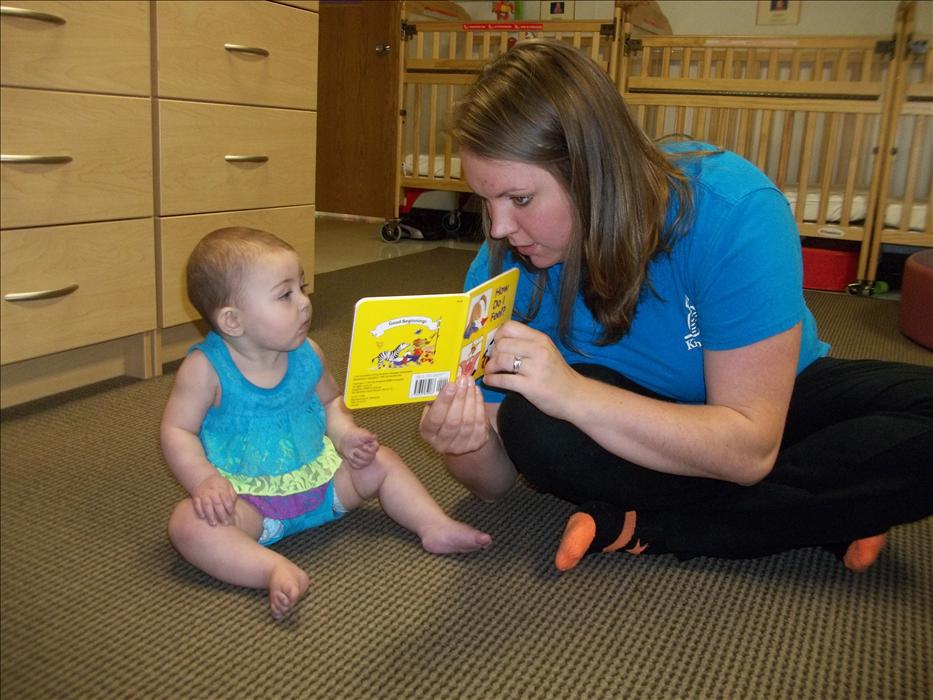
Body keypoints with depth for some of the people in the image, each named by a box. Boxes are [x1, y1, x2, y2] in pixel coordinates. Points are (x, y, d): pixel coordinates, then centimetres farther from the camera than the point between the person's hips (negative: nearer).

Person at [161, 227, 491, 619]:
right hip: (248, 496, -5)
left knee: (380, 462, 2)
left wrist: (345, 434, -6)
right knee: (188, 523, -31)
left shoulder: (307, 355, -4)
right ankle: (276, 570, -41)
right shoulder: (206, 367, -17)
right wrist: (205, 481, -26)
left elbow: (330, 401, 14)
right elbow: (177, 430, -11)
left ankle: (435, 527, 3)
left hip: (320, 478, 5)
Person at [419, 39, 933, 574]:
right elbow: (496, 482, -15)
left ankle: (641, 528, -21)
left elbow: (750, 449, -32)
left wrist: (574, 395, -43)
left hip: (773, 409, 0)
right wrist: (468, 447, -39)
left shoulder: (730, 212, -30)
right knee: (526, 424, -30)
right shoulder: (504, 267, -20)